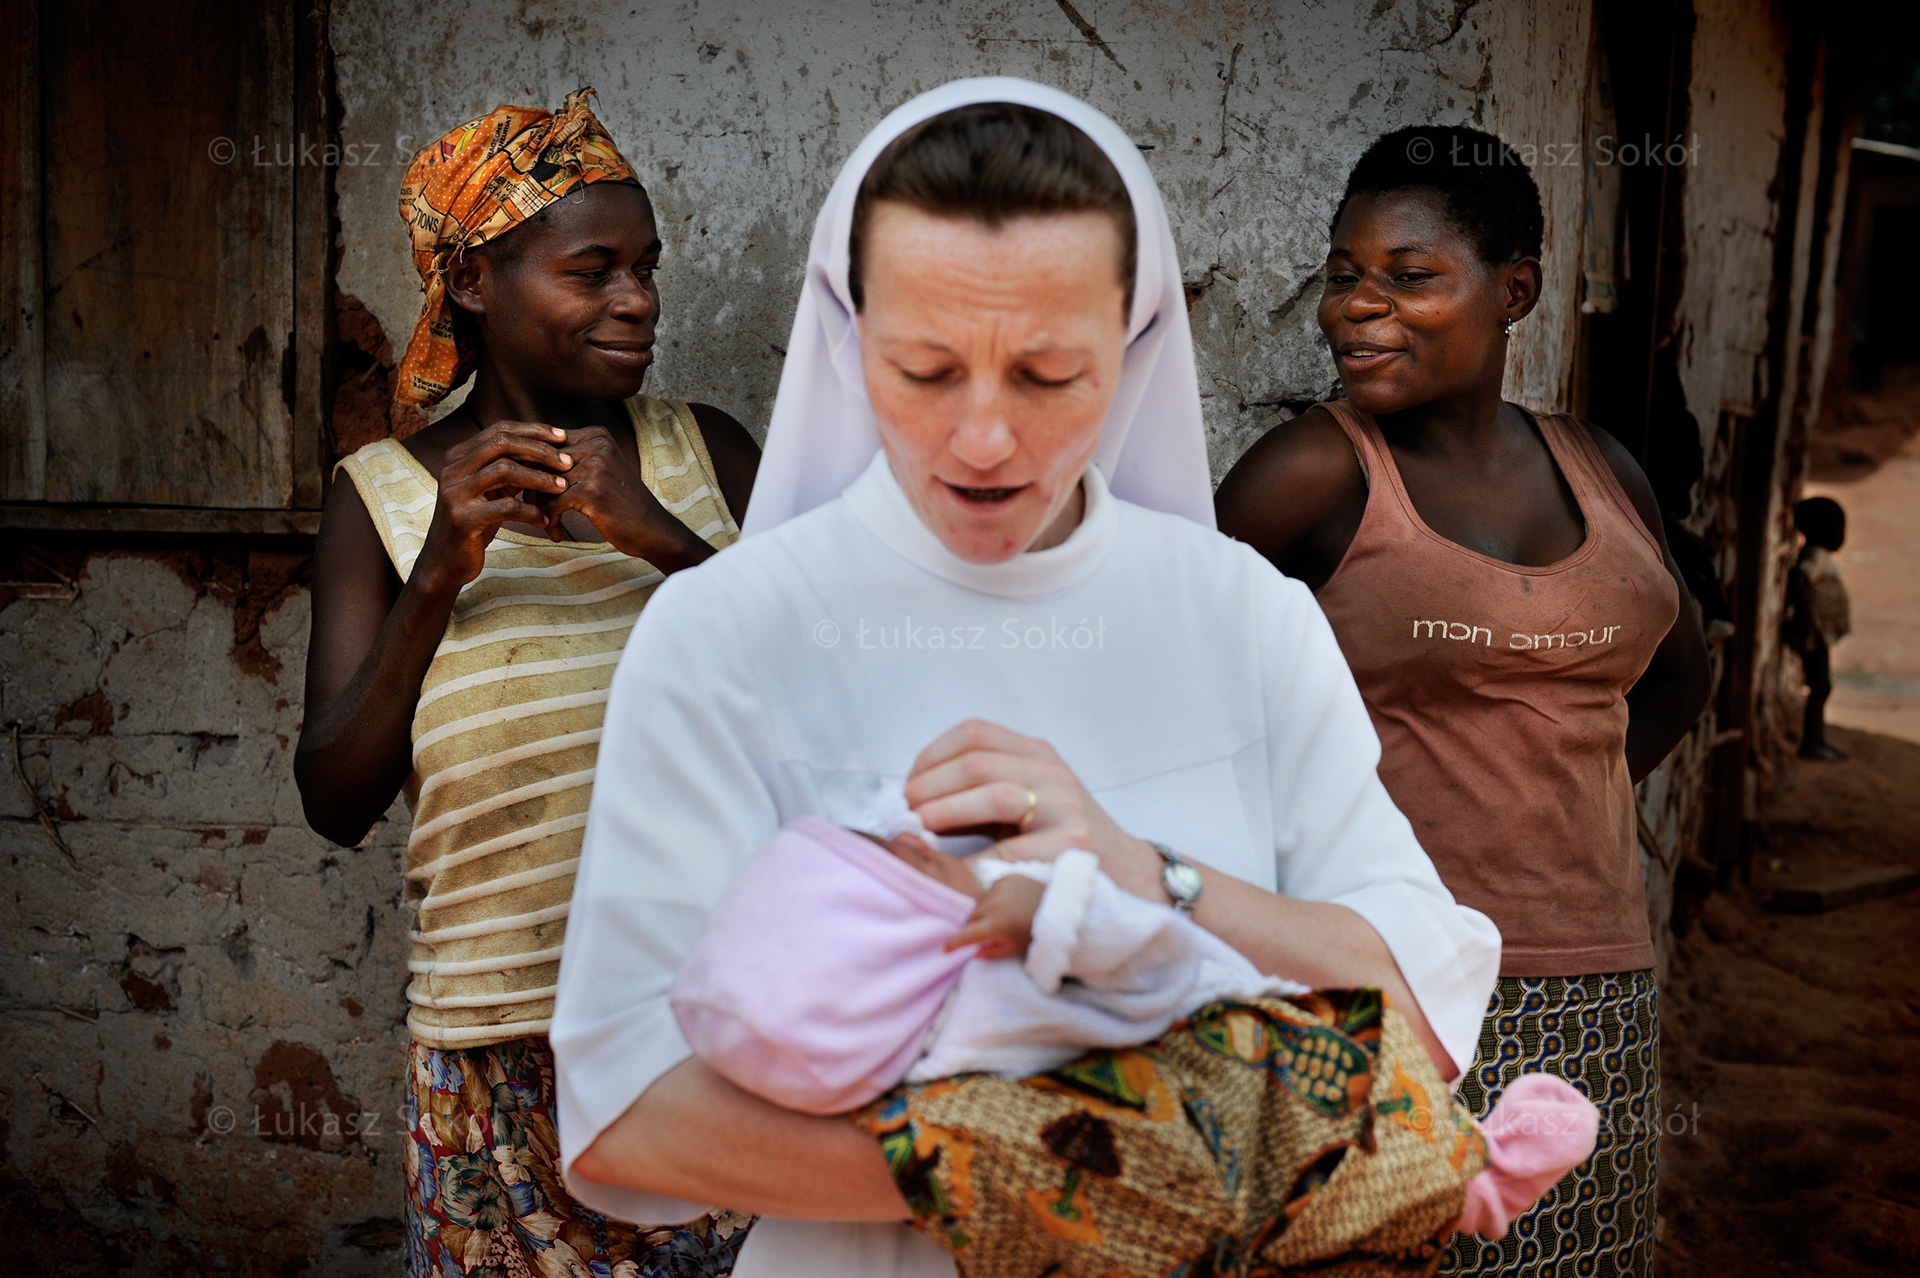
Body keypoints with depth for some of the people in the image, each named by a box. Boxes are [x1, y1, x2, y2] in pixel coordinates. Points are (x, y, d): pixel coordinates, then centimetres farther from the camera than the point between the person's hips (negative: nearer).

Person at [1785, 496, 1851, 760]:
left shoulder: (1818, 556, 15)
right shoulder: (1816, 556, -17)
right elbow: (1798, 580, -34)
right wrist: (1811, 620, -31)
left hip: (1822, 633, 10)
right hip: (1814, 635, -10)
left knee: (1822, 687, 16)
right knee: (1820, 687, -7)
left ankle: (1818, 739, 24)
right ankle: (1809, 743, -4)